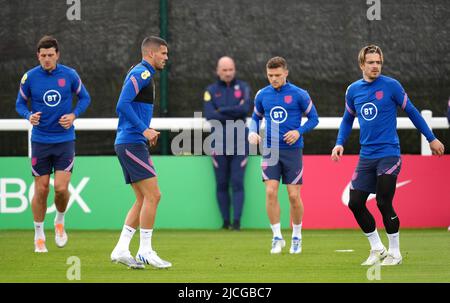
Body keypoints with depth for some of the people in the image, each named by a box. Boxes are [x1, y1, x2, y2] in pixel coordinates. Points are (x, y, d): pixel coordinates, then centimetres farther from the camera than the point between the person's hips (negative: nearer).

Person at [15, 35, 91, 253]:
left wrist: (73, 115, -9)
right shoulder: (29, 77, -4)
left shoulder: (69, 75, -4)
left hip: (65, 139, 0)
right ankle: (39, 236, 17)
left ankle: (60, 221, 20)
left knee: (61, 187, -11)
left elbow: (84, 98, 9)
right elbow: (20, 103, 6)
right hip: (40, 140, 0)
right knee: (41, 190, 1)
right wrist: (29, 116, -15)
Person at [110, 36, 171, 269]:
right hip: (132, 143, -10)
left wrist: (147, 132, 15)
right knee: (152, 195, -9)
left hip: (128, 143, 10)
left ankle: (121, 250, 8)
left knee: (144, 199, 10)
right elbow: (123, 105, -22)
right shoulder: (141, 73, -11)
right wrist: (144, 130, -21)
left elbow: (125, 107, 25)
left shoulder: (143, 74, 20)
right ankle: (145, 252, -6)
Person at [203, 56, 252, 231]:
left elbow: (245, 108, -10)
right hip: (219, 143, 1)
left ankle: (237, 221, -8)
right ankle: (225, 221, 6)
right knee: (221, 184, 1)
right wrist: (234, 116, -11)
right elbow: (210, 115, -8)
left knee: (237, 183, -6)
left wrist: (222, 111, -9)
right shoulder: (211, 91, 7)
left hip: (239, 143, -1)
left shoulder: (243, 88, 8)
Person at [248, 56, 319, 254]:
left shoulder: (299, 94, -4)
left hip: (292, 150, -2)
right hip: (270, 150, 2)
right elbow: (256, 117, 21)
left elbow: (313, 118, 3)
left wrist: (299, 131, -14)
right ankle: (277, 238, 1)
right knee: (270, 192, -10)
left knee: (294, 196, -2)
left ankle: (296, 237, 17)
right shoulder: (262, 95, 6)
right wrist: (253, 132, 0)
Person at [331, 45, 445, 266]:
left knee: (384, 203, -10)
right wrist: (340, 143, 7)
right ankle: (377, 249, 18)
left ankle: (395, 253, 7)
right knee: (355, 203, 1)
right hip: (366, 156, 5)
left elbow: (412, 112, 2)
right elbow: (348, 119, 21)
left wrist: (432, 139, 5)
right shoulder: (353, 90, 7)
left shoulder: (391, 86, -6)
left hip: (388, 154, -5)